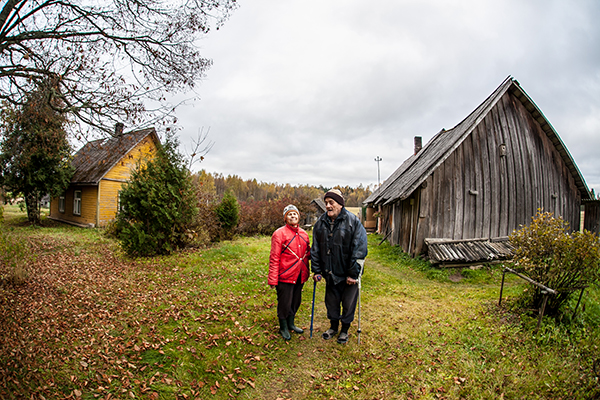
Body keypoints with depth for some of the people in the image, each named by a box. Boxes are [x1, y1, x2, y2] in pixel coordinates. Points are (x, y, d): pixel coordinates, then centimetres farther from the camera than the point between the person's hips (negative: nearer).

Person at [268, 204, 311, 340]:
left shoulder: (303, 234, 8)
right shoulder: (279, 234, -10)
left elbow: (308, 253, 18)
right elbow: (274, 258, -11)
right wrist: (273, 279, -13)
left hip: (300, 276, 6)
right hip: (285, 277, -6)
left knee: (296, 301, 18)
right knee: (284, 304, 7)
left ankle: (291, 324, 40)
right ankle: (283, 327, 29)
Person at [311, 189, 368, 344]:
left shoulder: (353, 221, -14)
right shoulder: (320, 222, 0)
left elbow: (359, 250, -15)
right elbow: (315, 249, 8)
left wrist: (353, 274, -16)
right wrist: (316, 270, 5)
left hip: (348, 274, -4)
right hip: (330, 273, 4)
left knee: (348, 303, 10)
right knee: (331, 301, 18)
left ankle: (345, 330, 33)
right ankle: (333, 327, 41)